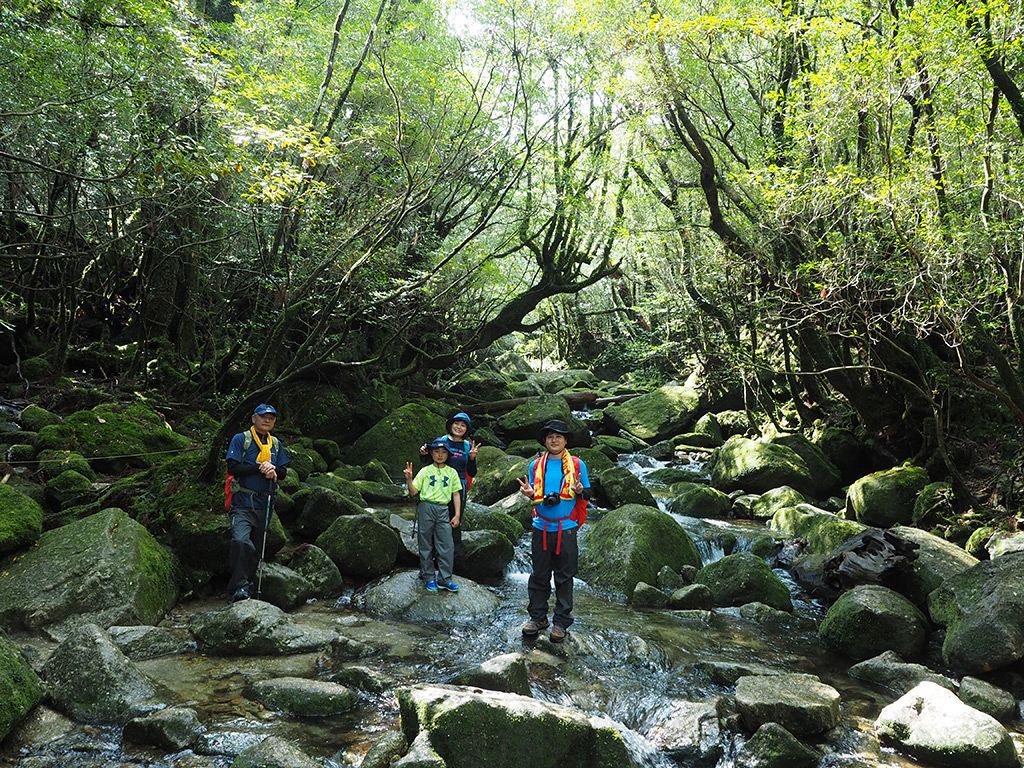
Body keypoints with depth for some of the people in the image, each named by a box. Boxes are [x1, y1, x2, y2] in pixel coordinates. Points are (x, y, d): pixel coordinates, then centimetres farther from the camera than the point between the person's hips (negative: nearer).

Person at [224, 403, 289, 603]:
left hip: (265, 504, 6)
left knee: (257, 549, 12)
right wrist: (260, 468, -17)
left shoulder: (276, 444, 16)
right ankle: (239, 587, -21)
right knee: (240, 541, -26)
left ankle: (248, 584, 25)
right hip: (243, 504, -6)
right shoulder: (241, 439, 0)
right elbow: (232, 468, -9)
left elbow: (283, 472, 14)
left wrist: (273, 470, -9)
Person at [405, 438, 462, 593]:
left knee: (446, 546, -3)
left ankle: (444, 579, 6)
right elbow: (414, 493, 3)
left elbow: (456, 494, 10)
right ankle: (430, 579, 14)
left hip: (443, 510, 1)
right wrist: (409, 480, -16)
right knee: (426, 545, 4)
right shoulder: (425, 471, 5)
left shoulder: (452, 472, 10)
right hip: (426, 508, -1)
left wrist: (457, 515, 3)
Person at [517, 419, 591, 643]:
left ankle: (561, 622, 14)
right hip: (541, 527, 2)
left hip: (566, 529, -2)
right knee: (539, 575, 9)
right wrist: (529, 493, -8)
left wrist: (580, 491, -18)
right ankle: (537, 617, 21)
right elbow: (535, 494, 15)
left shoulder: (577, 464, 2)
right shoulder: (536, 466, 9)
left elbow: (587, 494, 5)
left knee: (564, 578, 4)